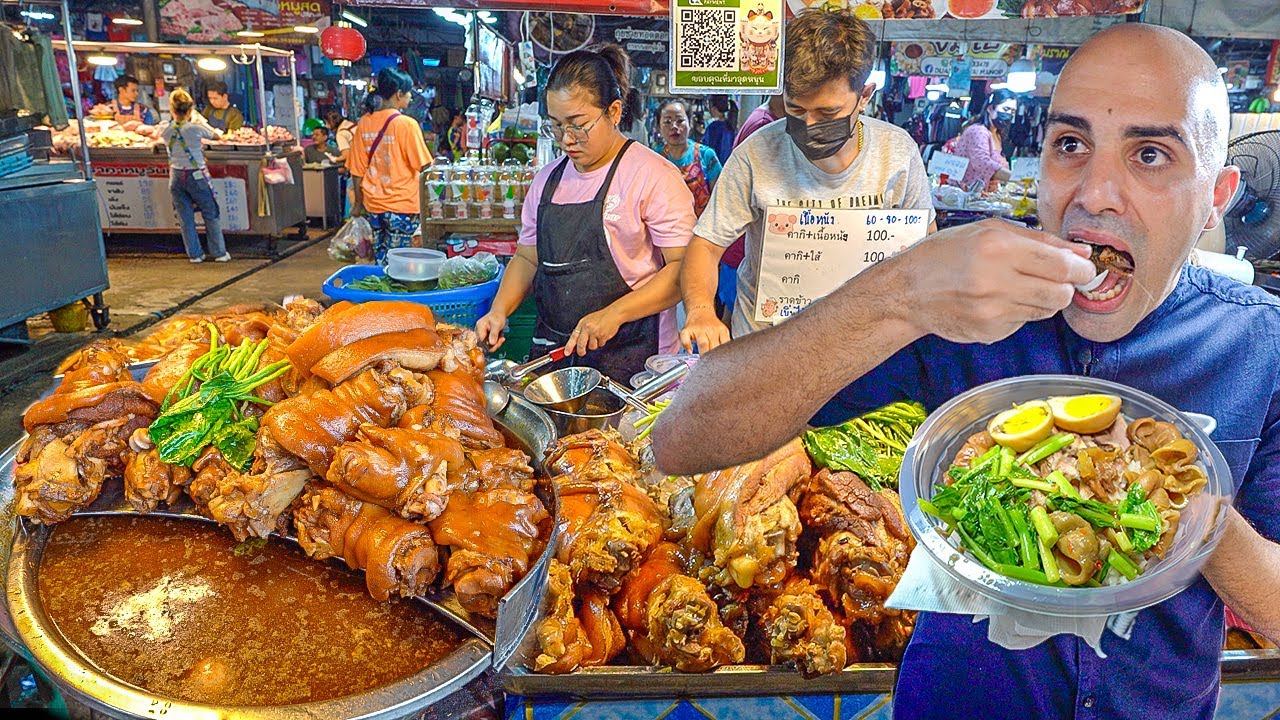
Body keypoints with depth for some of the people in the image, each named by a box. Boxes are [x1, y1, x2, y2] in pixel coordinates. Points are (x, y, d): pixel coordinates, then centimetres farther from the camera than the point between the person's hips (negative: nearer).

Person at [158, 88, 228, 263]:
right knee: (211, 215, 9)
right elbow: (217, 136, 1)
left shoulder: (165, 129, -5)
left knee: (186, 218, 11)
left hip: (176, 176, 4)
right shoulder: (195, 128, -15)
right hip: (197, 176, -3)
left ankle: (195, 254, 15)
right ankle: (219, 253, 11)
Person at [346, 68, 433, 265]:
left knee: (380, 260, 15)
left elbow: (357, 170, 6)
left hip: (373, 204, 5)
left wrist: (359, 201, 16)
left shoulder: (364, 123, 3)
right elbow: (423, 165, -11)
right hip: (401, 205, -5)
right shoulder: (406, 124, -12)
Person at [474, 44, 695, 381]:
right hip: (552, 350, 6)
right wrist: (500, 310, 1)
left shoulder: (653, 175, -9)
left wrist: (614, 313, -24)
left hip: (627, 357, -5)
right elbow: (528, 258, 19)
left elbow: (685, 267, -14)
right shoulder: (547, 180, 12)